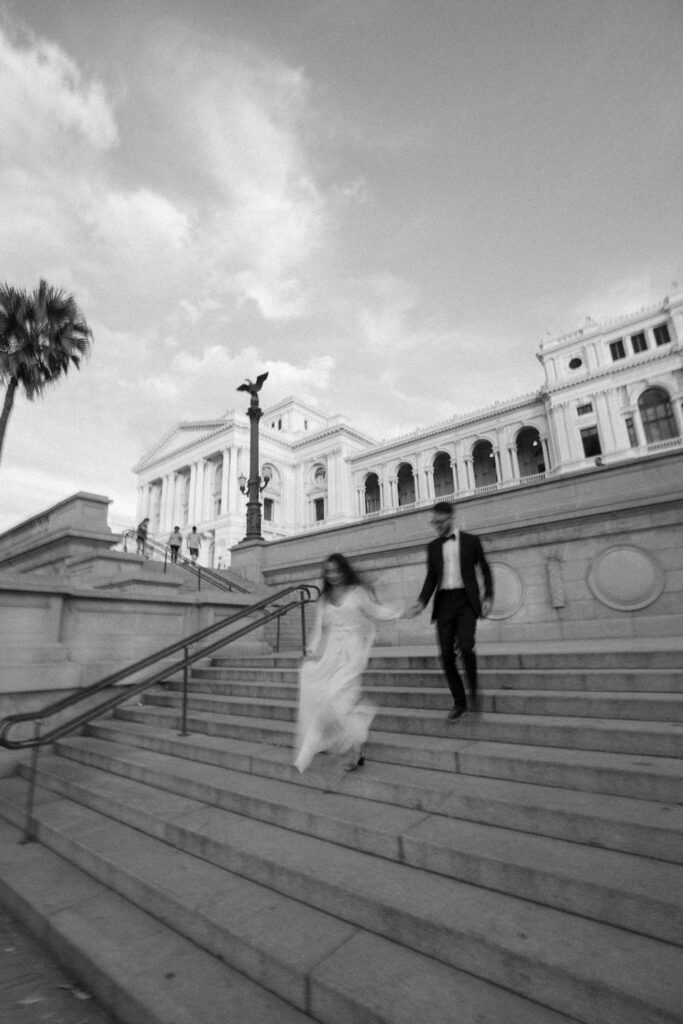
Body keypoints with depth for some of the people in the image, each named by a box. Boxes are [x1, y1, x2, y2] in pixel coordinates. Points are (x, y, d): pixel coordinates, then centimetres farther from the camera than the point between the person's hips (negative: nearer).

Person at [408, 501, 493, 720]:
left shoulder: (471, 541, 5)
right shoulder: (433, 547, 12)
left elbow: (485, 570, 10)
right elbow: (431, 578, 12)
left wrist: (488, 597, -1)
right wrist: (421, 601, -3)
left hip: (466, 600, -3)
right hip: (444, 602, 3)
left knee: (466, 646, -21)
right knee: (446, 655, -1)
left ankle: (474, 690, 6)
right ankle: (459, 702, 15)